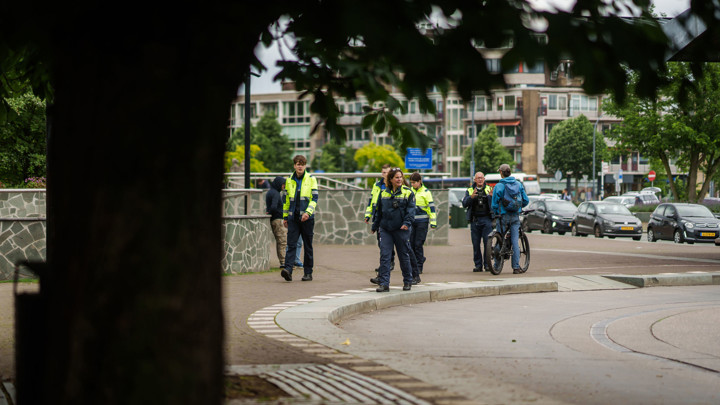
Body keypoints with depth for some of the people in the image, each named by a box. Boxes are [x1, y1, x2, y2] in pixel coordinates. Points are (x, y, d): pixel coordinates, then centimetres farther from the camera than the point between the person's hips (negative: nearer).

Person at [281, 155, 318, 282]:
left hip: (307, 218, -2)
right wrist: (285, 216, 15)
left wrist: (308, 212, -17)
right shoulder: (289, 180, 10)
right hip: (293, 217, 2)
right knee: (291, 244, -9)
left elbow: (314, 199, -4)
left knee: (308, 245, 5)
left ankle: (308, 273, 11)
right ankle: (288, 269, -20)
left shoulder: (311, 179, 0)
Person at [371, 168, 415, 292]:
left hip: (401, 230, -3)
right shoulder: (384, 193, 9)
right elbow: (378, 211, 18)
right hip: (385, 229, 3)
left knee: (404, 256, 7)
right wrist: (375, 226, 20)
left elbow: (411, 210, -8)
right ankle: (383, 283, -6)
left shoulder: (408, 192, -2)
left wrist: (407, 223, -22)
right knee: (384, 256, -5)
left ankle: (408, 281, 22)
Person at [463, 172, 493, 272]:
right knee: (476, 244, 1)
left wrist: (492, 196, -20)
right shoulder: (469, 191, 13)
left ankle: (487, 264, -3)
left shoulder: (489, 189, 10)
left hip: (487, 219, -1)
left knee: (487, 242, -8)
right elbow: (464, 204, -1)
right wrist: (471, 197, -19)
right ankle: (478, 265, 7)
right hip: (475, 220, 1)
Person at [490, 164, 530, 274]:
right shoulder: (519, 184, 3)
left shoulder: (498, 186, -8)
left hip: (503, 216, -3)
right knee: (515, 241, 3)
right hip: (515, 217, 3)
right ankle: (516, 267, 1)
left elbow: (494, 205, -5)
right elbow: (526, 201, 7)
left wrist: (497, 213, 15)